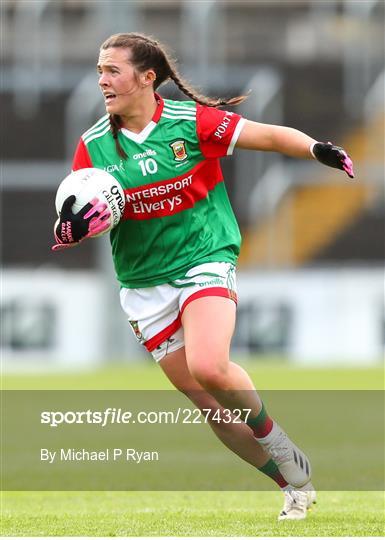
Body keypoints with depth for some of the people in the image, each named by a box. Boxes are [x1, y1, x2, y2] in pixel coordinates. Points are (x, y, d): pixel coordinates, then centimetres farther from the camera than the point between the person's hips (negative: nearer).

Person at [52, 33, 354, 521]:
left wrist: (317, 149, -26)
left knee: (208, 368, -29)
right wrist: (71, 228, -19)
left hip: (205, 260, -4)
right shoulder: (93, 146, 1)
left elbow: (267, 136, -7)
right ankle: (296, 484, 15)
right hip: (144, 285, 4)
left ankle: (266, 431, 0)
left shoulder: (190, 121, -8)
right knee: (208, 403, 1)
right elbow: (70, 222, 5)